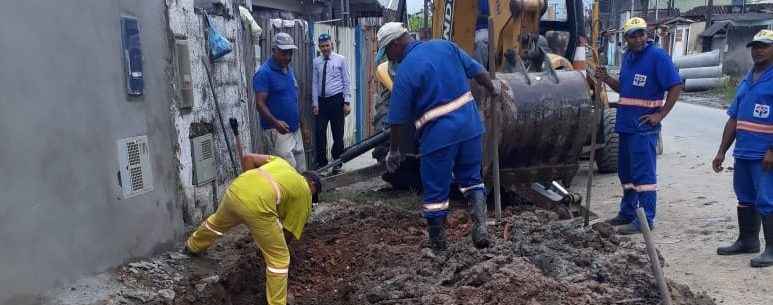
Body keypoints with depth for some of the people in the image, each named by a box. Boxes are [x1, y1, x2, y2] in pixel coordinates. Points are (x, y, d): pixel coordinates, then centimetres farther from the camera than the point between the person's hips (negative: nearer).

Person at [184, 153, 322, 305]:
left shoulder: (280, 161, 31)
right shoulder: (305, 191, 18)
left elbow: (247, 158, 22)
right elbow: (291, 228, 21)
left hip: (234, 190, 7)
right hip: (258, 206, -7)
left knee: (217, 222, 40)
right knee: (279, 259, 9)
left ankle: (193, 246, 67)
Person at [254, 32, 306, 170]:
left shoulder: (289, 70, 14)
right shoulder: (264, 73, -12)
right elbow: (260, 103, -17)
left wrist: (302, 124, 21)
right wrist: (275, 122, -32)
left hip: (295, 129, 8)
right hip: (277, 132, -8)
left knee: (301, 171, 10)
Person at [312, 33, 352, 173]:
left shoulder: (340, 59, 1)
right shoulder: (316, 62, 6)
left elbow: (346, 82, 0)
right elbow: (314, 83, 7)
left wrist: (347, 102, -6)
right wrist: (315, 103, 1)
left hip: (336, 100, -2)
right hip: (322, 101, 2)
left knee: (338, 134, 5)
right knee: (320, 133, 1)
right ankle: (322, 163, 13)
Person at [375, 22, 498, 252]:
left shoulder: (405, 71, -10)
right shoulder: (445, 46, 5)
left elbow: (397, 119, -7)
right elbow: (477, 71, 12)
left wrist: (394, 150, 5)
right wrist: (493, 91, 29)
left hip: (439, 134, -6)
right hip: (470, 123, 6)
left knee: (435, 190, 9)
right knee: (471, 178, 22)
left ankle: (437, 243, 21)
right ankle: (480, 225, 5)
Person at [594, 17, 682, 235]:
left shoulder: (657, 56, -10)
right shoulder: (627, 57, 14)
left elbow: (675, 87, -12)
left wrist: (660, 115, -16)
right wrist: (606, 79, 6)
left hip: (645, 125, -9)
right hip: (626, 123, 9)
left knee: (643, 173, -7)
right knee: (626, 171, 16)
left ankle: (645, 219, -1)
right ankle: (627, 213, 29)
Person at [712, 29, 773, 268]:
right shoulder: (747, 80, 16)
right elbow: (733, 119, 17)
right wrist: (722, 151, 15)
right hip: (743, 152, 8)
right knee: (745, 199, 16)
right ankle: (747, 241, 28)